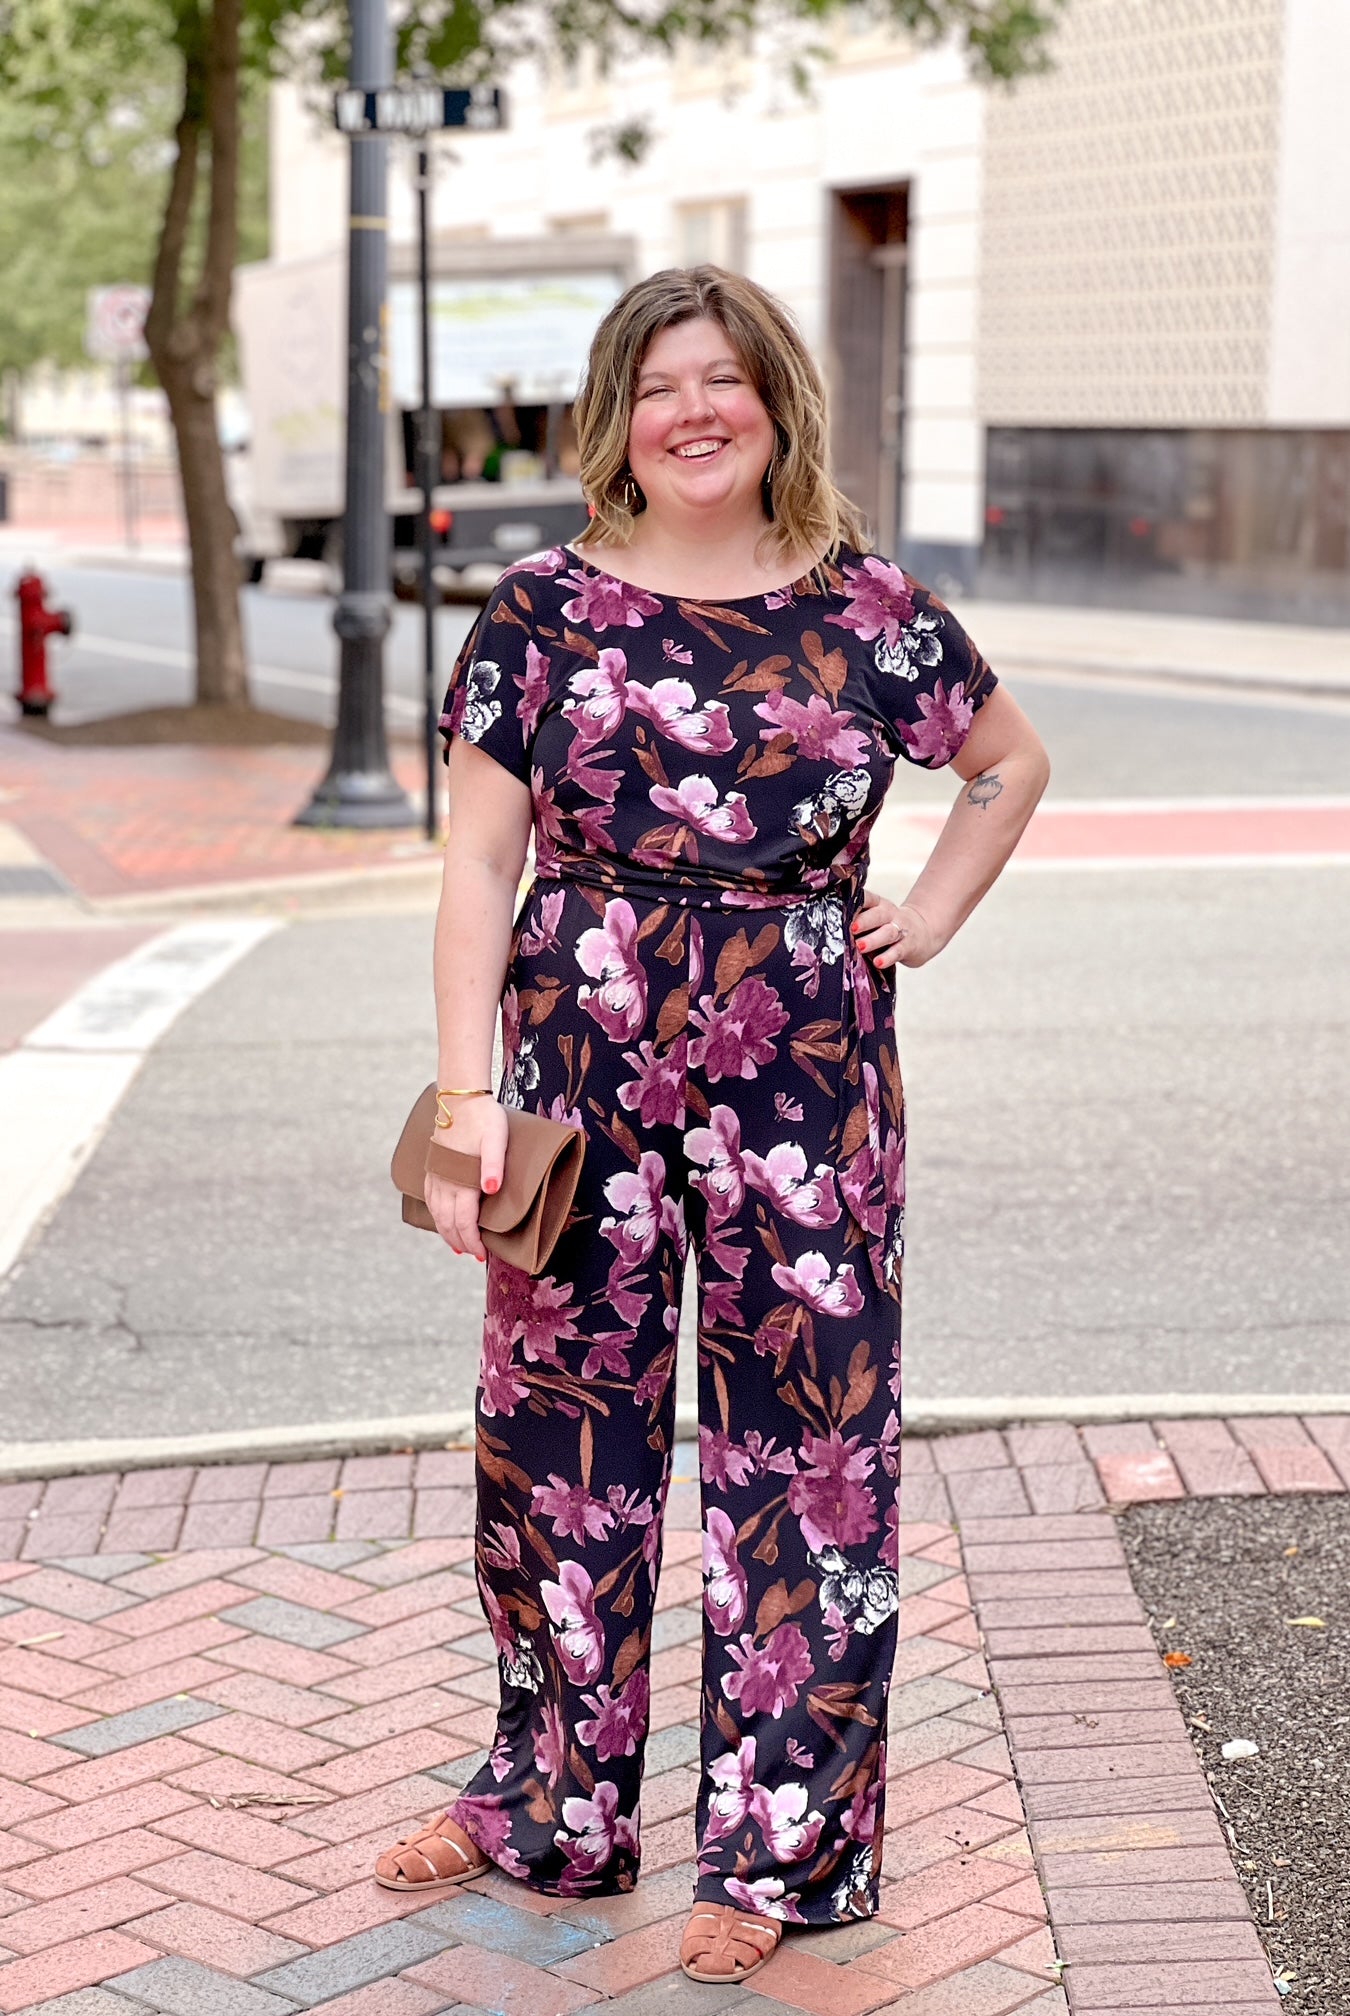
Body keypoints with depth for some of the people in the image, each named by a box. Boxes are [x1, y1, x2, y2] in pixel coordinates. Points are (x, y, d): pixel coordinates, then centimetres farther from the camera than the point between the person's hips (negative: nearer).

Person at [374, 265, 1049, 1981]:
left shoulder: (867, 612, 3)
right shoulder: (543, 610, 1)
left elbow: (1012, 762, 20)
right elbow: (478, 862, -2)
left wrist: (927, 917, 6)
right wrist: (466, 1094, -11)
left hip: (804, 1071, 0)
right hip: (581, 1063, 1)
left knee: (803, 1448, 3)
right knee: (561, 1435, 10)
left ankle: (777, 1844, 17)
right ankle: (556, 1805, 28)